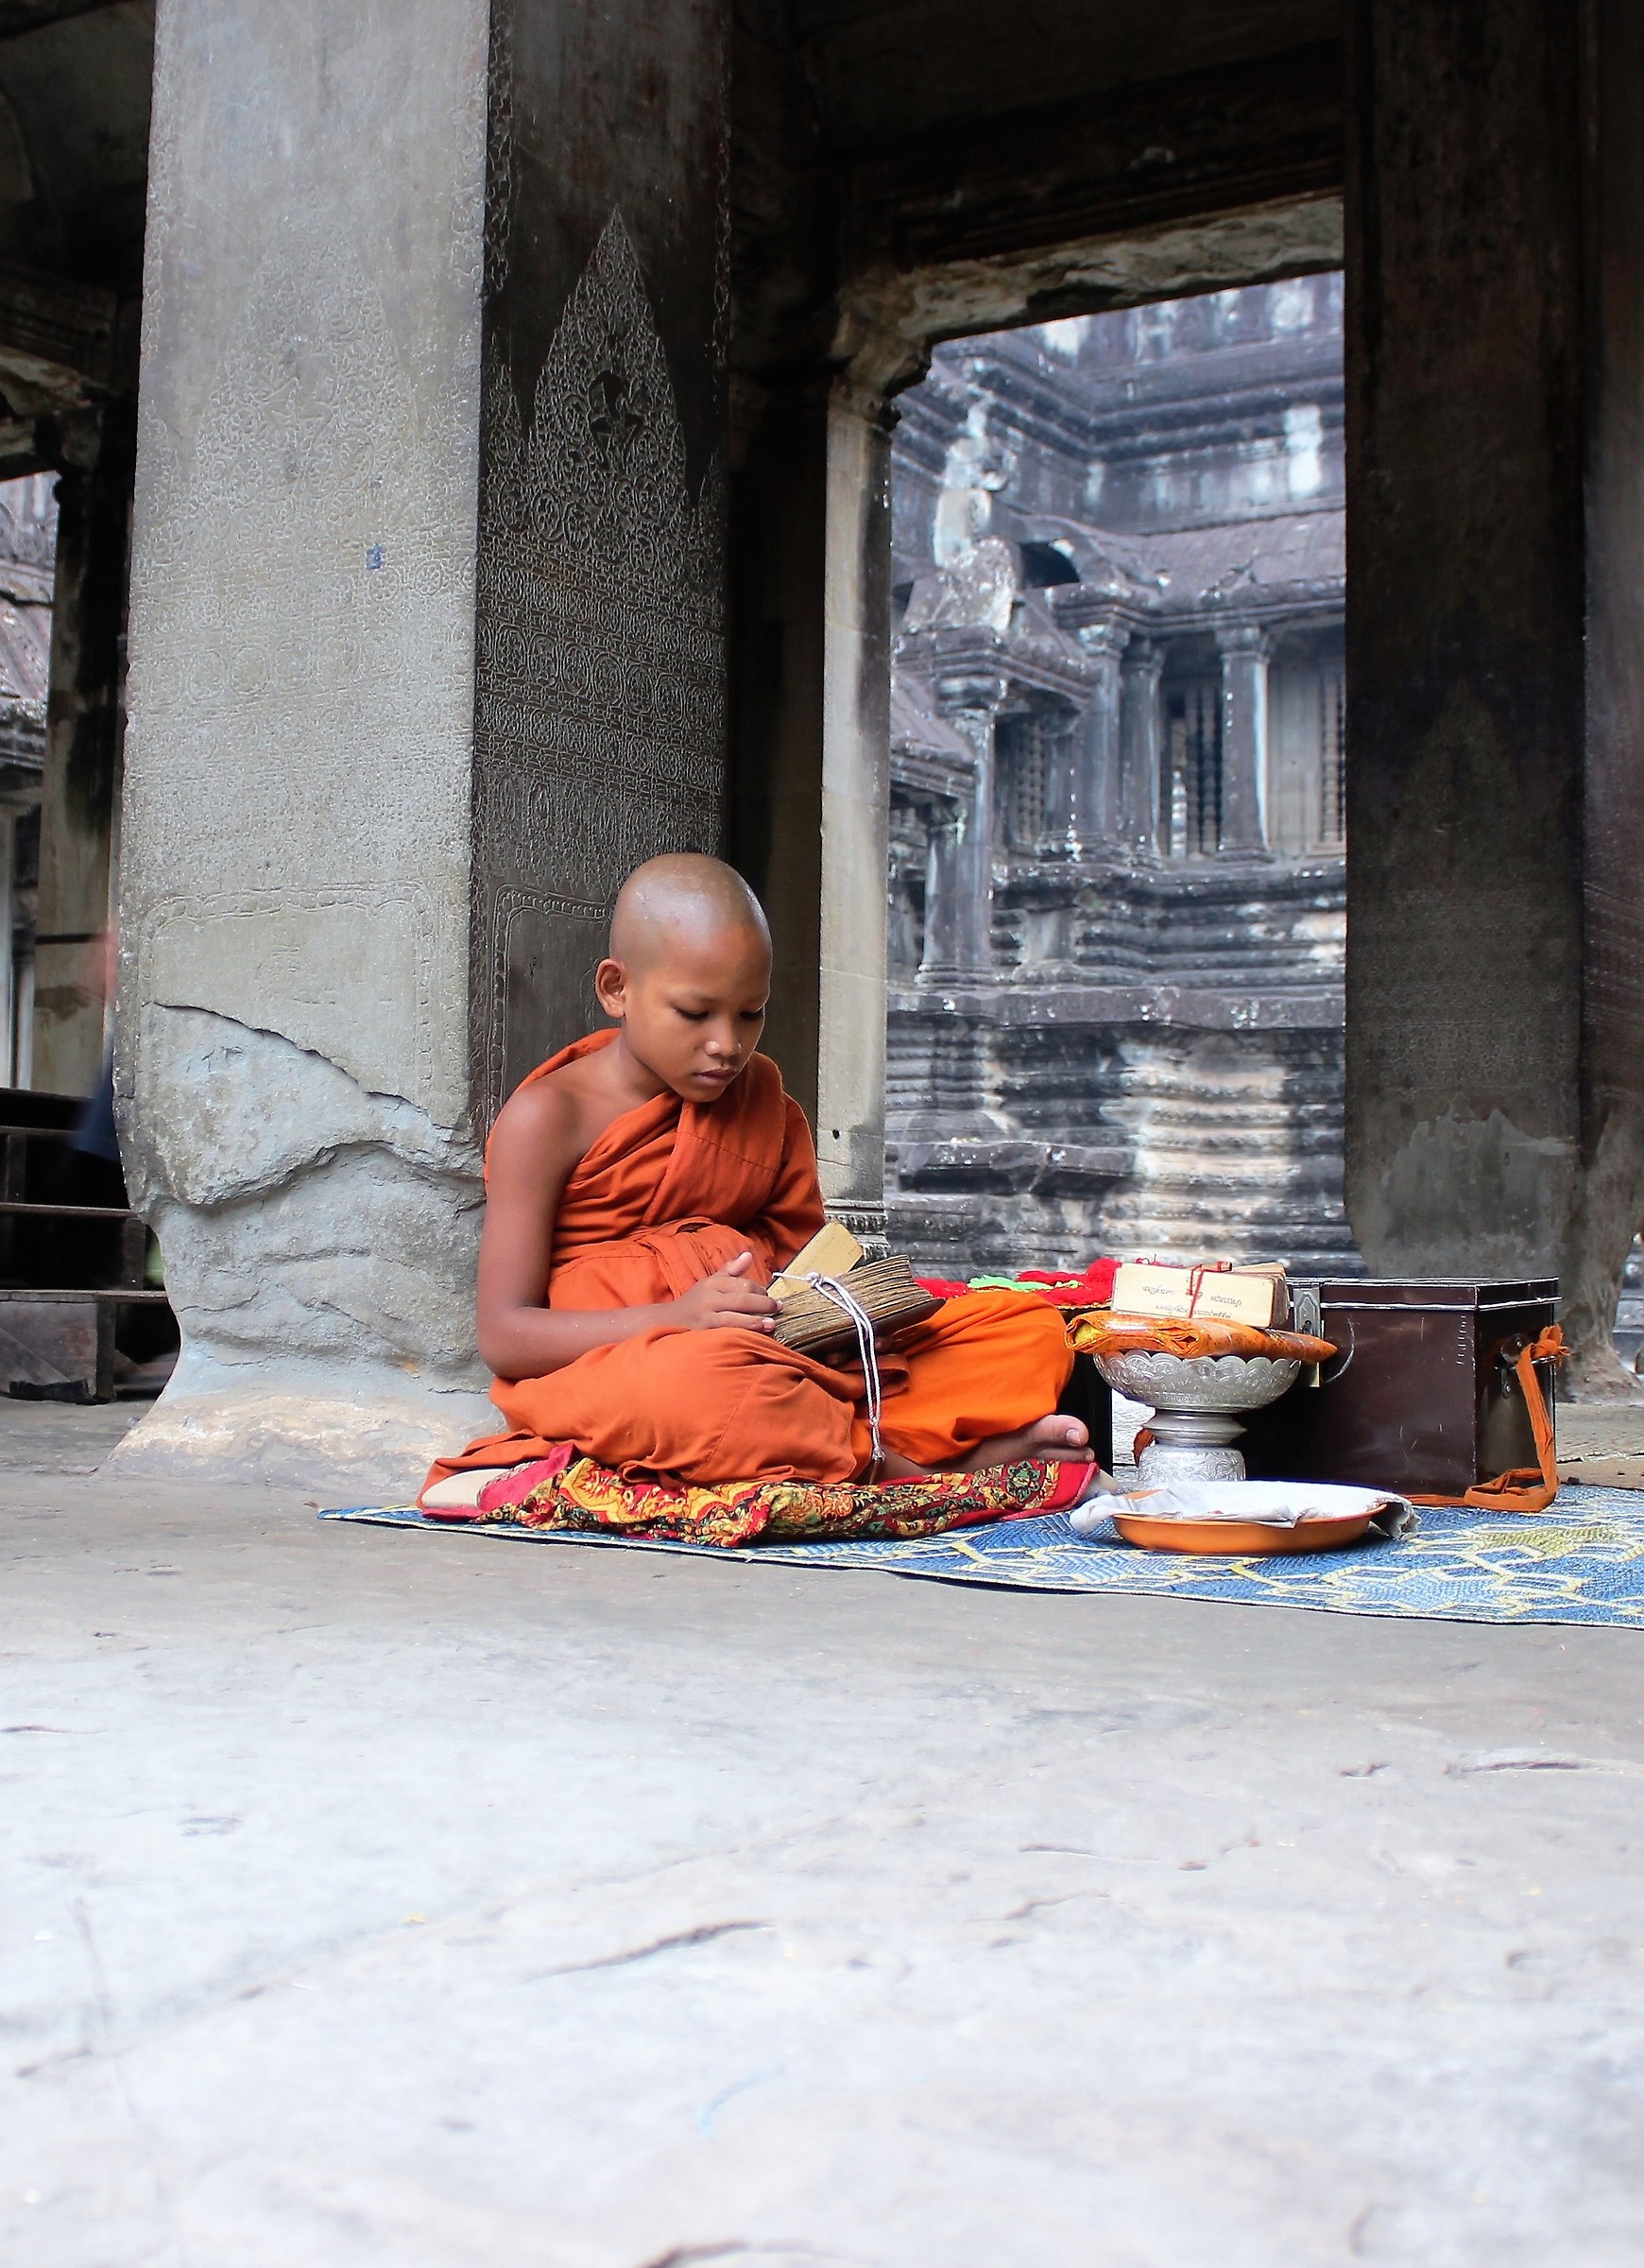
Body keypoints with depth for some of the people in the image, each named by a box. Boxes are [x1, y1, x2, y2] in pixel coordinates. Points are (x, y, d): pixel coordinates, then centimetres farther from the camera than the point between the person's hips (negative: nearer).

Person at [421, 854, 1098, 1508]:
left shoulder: (761, 1095, 16)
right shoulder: (549, 1116, -3)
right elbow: (503, 1336, -9)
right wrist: (679, 1317, -24)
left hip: (786, 1354, 6)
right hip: (600, 1369, -6)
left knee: (1029, 1329, -2)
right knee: (699, 1378, -43)